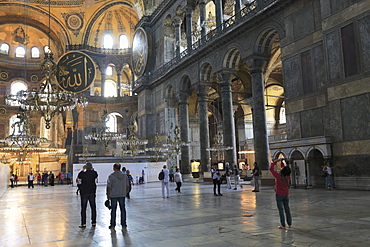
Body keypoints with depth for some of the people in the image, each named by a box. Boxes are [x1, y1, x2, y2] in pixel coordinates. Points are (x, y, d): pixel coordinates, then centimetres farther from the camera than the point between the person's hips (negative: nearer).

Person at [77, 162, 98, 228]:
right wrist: (92, 169, 21)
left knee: (83, 208, 3)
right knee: (93, 208, 11)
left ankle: (83, 223, 4)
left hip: (84, 193, -2)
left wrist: (82, 170, 12)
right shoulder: (94, 173, -4)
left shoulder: (83, 174, -10)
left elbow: (79, 177, 11)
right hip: (92, 193, 2)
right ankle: (94, 222, 15)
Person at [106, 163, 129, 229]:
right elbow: (127, 185, 8)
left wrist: (108, 195, 1)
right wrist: (125, 193, 20)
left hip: (113, 195, -3)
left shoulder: (111, 176, -10)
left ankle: (112, 225, 9)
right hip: (122, 195, 3)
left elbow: (109, 187, -9)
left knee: (113, 210, 5)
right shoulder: (125, 175, 2)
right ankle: (123, 224, 15)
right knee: (123, 209, 10)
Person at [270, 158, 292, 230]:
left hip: (279, 195, -5)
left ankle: (283, 225, 3)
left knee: (281, 209, 1)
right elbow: (285, 169, 13)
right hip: (286, 194, 5)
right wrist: (281, 162, 11)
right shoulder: (288, 176, -6)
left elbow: (271, 169, -10)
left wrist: (275, 161, -5)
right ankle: (289, 224, 21)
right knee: (287, 209, 15)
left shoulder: (278, 176, -20)